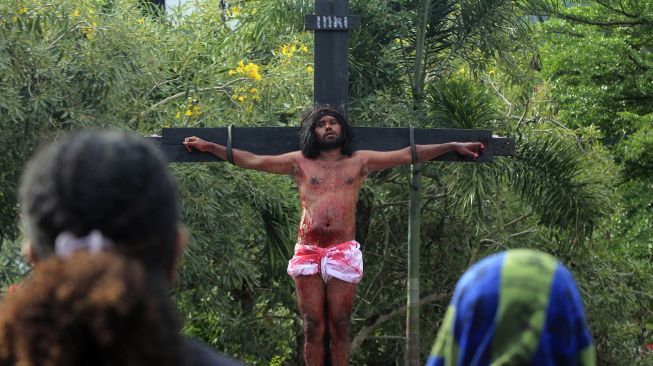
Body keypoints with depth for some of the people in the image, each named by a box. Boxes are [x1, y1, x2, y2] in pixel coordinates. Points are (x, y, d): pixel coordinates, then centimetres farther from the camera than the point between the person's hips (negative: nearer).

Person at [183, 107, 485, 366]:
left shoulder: (360, 161, 13)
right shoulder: (299, 162, 13)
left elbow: (408, 155, 14)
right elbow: (252, 160, 13)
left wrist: (453, 146, 12)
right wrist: (209, 147, 8)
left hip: (343, 251, 0)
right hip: (307, 253, 0)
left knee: (339, 329, -2)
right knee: (313, 329, -1)